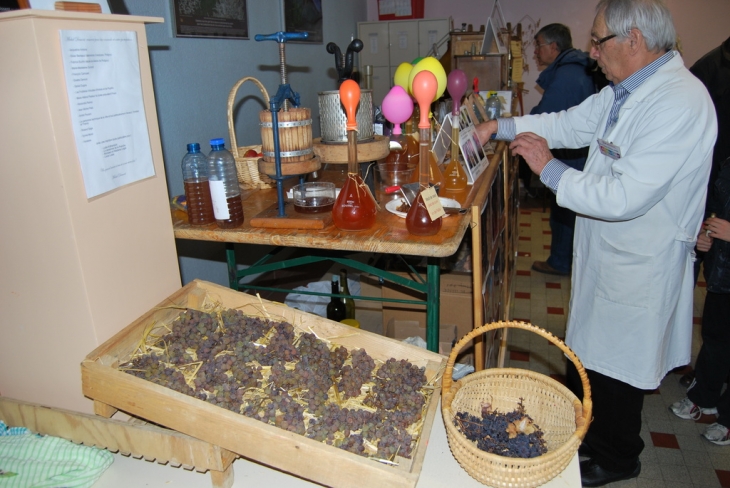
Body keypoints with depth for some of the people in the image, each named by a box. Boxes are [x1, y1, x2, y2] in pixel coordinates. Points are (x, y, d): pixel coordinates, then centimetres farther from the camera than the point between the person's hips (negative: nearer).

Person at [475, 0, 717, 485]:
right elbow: (569, 123, 15)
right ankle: (584, 433, 48)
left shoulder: (680, 104, -27)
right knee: (585, 352, 23)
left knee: (614, 367, 10)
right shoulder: (625, 90, 3)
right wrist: (502, 127, 7)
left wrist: (549, 169, -22)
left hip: (637, 267, -9)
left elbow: (625, 196, -32)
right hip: (603, 252, 9)